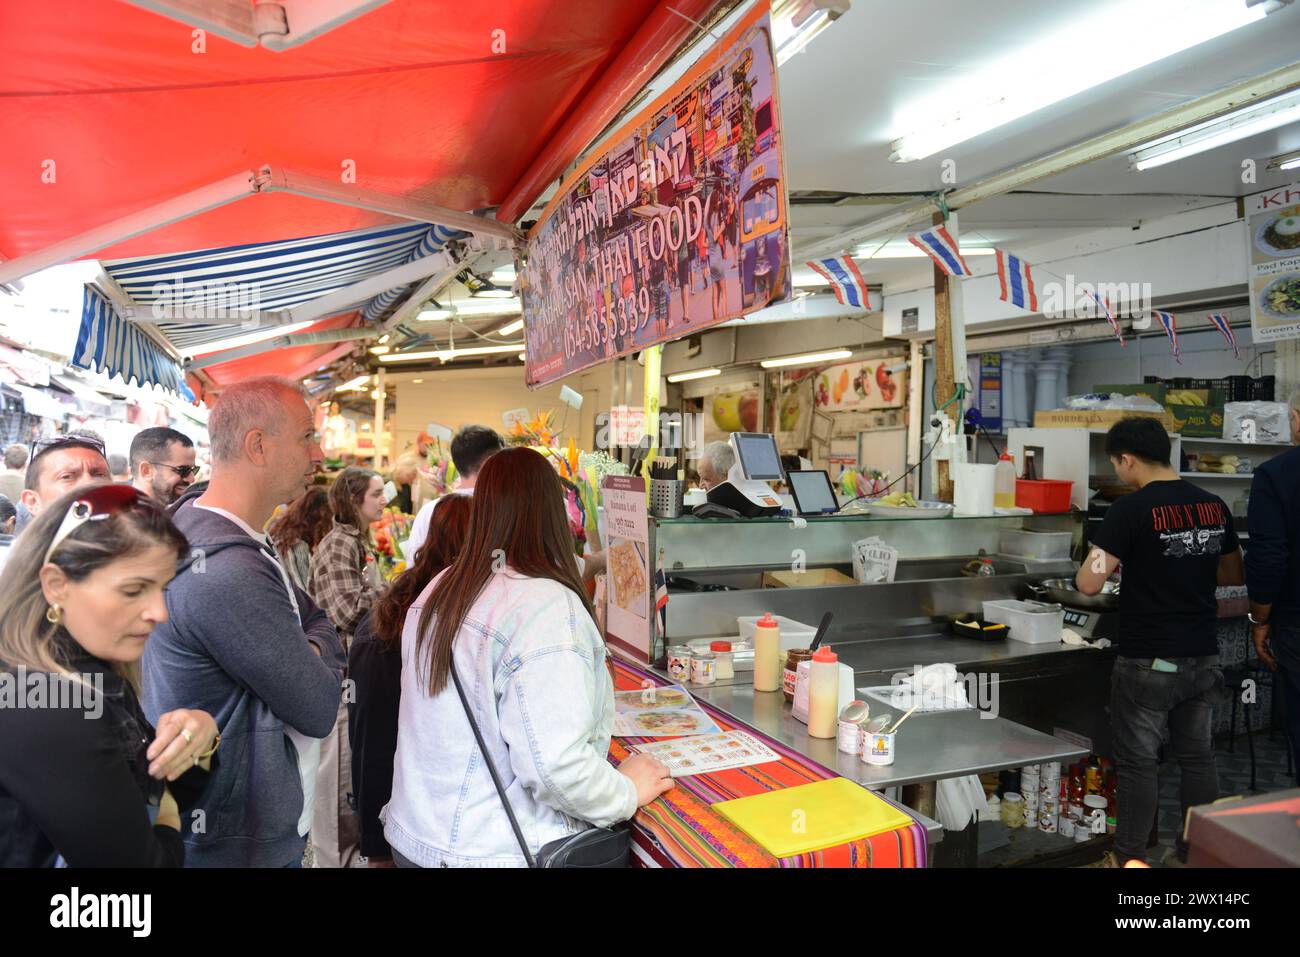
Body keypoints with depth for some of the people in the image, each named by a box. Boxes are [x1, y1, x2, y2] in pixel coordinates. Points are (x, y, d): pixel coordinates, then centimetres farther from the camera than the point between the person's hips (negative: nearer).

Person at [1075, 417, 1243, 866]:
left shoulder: (1132, 509, -16)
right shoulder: (1213, 505, 4)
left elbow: (1089, 584, -19)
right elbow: (1235, 575, 17)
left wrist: (1126, 563, 2)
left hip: (1148, 662, -6)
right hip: (1203, 657, 6)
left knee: (1139, 761, 5)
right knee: (1198, 756, 16)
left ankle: (1130, 856, 16)